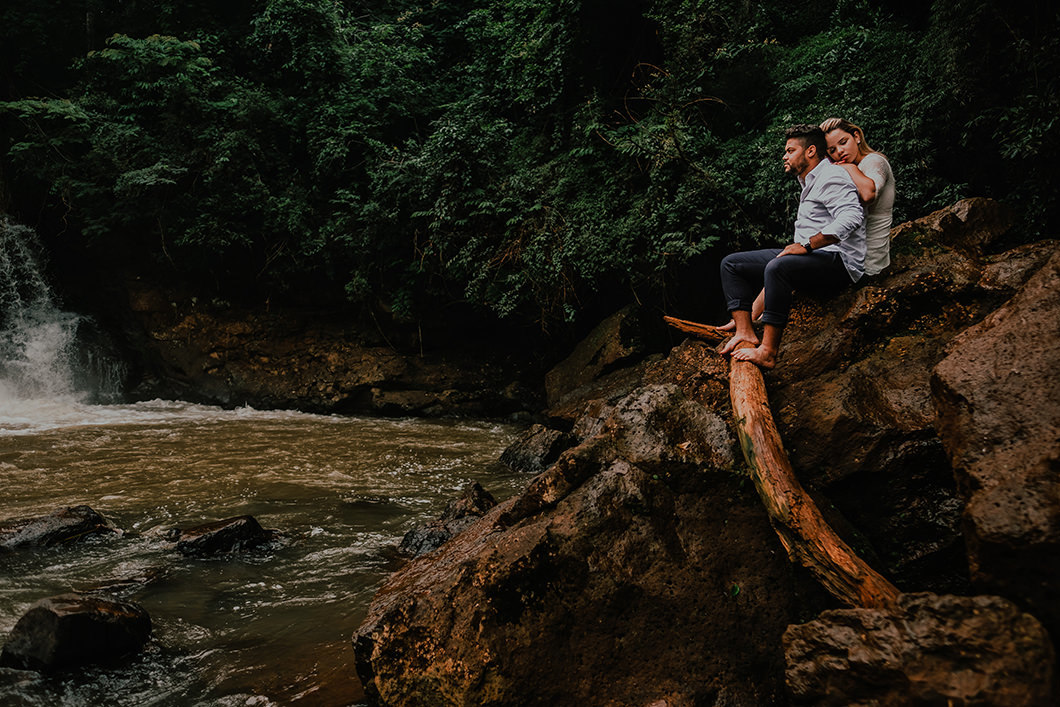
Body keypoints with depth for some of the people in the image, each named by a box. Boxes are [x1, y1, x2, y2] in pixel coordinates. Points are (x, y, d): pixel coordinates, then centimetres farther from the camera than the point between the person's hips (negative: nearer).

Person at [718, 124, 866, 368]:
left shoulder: (831, 177, -6)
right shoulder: (809, 183, 25)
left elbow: (851, 217, -24)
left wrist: (806, 245, -25)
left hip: (838, 261, -10)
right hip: (811, 258, 10)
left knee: (777, 267, -40)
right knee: (731, 264, 3)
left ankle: (768, 351, -39)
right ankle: (745, 331, -13)